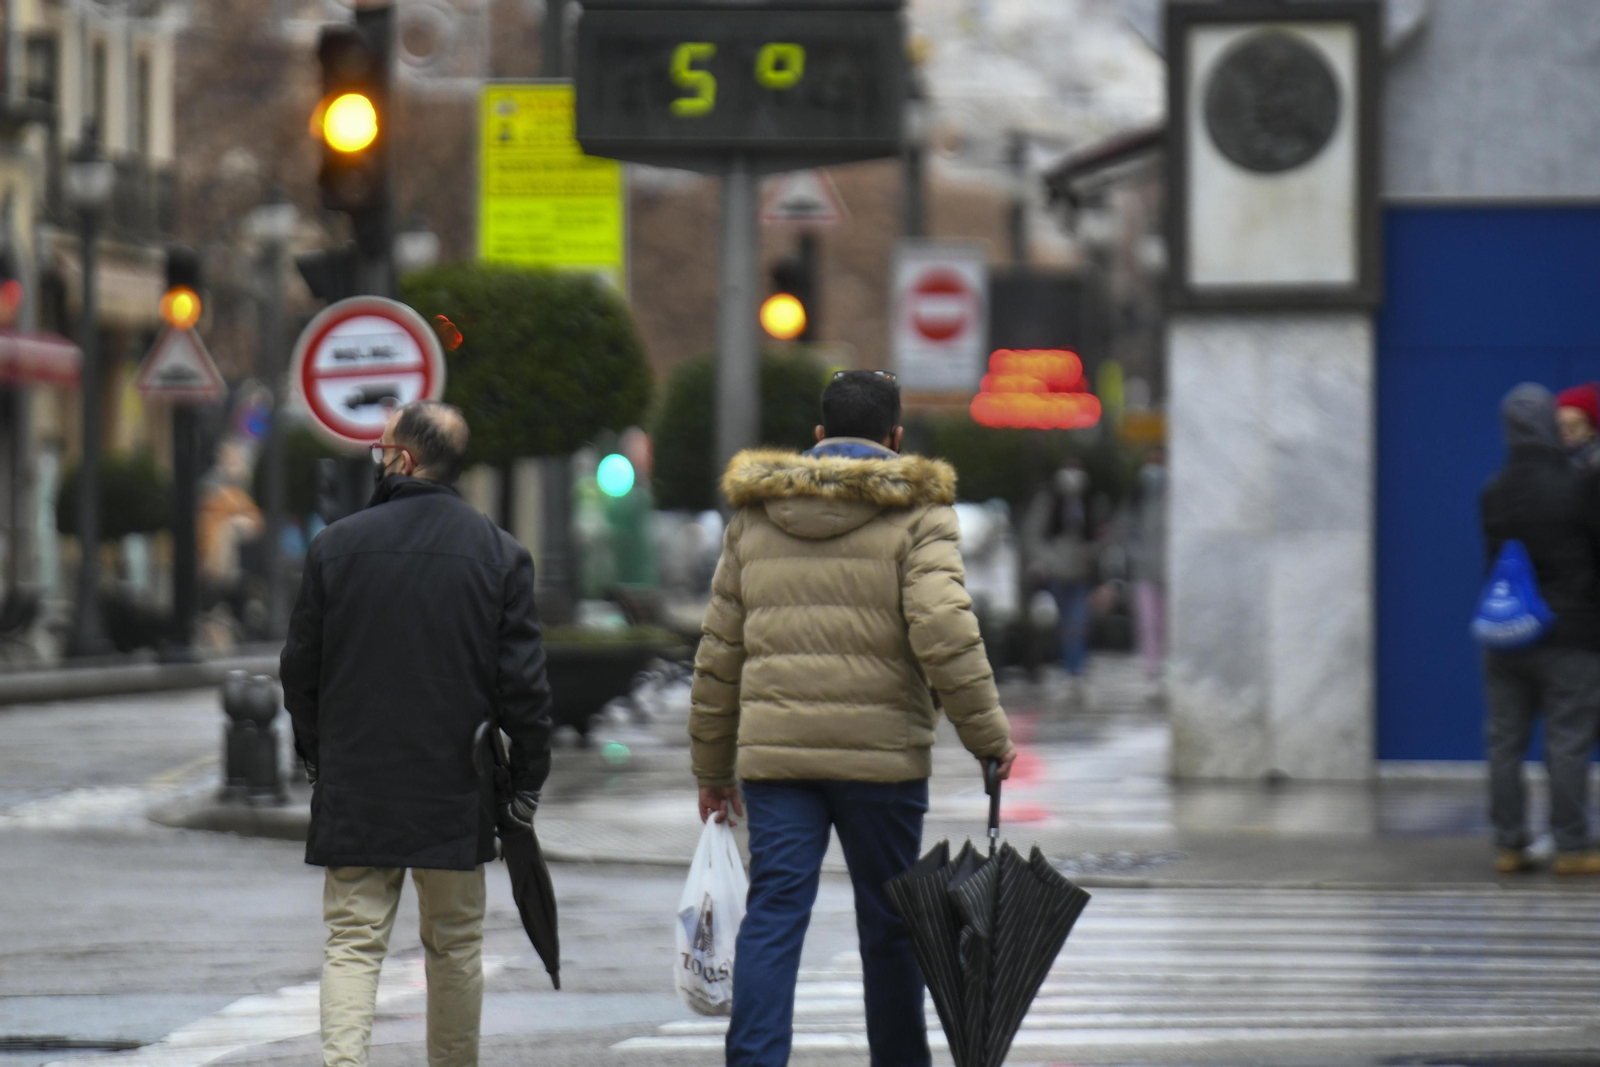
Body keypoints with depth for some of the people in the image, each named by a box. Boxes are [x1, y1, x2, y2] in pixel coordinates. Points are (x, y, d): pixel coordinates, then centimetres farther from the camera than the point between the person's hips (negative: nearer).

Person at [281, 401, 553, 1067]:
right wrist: (526, 780, 6)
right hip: (456, 793, 0)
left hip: (355, 790, 0)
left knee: (354, 942, 0)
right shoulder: (499, 554, -2)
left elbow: (300, 669, 4)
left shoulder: (336, 546, -2)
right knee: (455, 945, 13)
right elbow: (524, 682, -3)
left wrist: (315, 755, 19)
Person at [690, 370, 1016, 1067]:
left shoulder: (754, 515, 12)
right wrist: (987, 731, -7)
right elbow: (942, 630, -15)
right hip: (882, 750, -3)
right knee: (889, 923, 10)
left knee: (773, 914, -2)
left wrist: (712, 765, 20)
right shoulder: (916, 513, -1)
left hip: (775, 749, 3)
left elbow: (719, 650, 14)